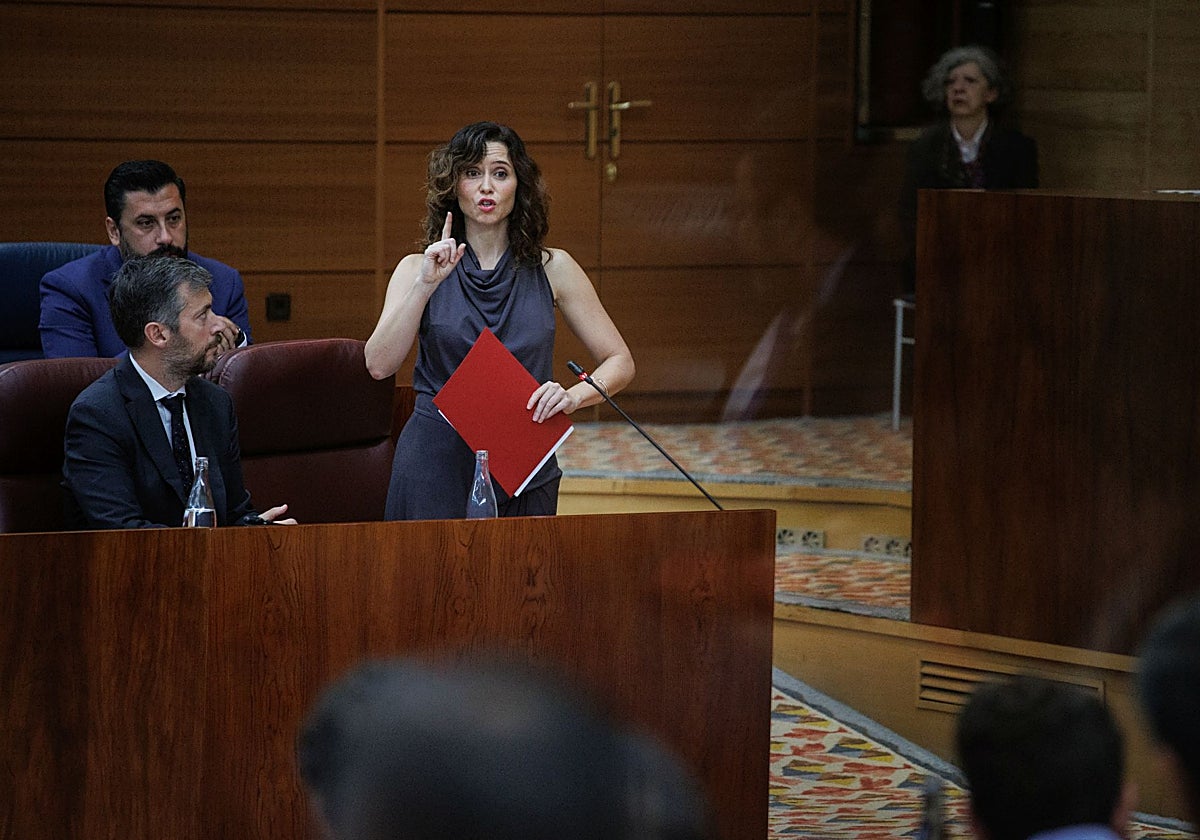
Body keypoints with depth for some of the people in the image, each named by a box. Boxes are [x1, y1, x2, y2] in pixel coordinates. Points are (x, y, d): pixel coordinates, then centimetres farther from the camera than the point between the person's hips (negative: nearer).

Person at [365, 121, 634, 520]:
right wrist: (426, 285, -19)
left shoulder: (551, 268, 4)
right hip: (436, 465, -1)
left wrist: (574, 396, -14)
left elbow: (619, 363, 5)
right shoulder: (419, 270, 4)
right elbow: (379, 365, -10)